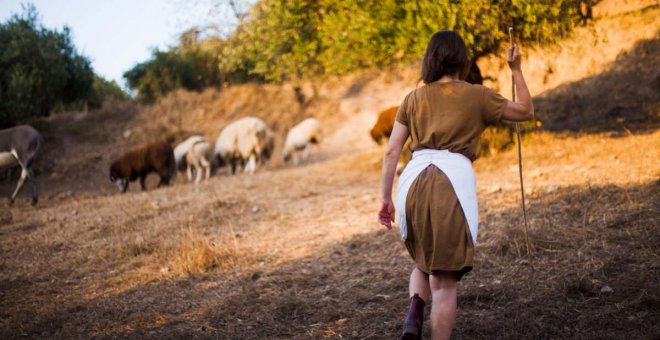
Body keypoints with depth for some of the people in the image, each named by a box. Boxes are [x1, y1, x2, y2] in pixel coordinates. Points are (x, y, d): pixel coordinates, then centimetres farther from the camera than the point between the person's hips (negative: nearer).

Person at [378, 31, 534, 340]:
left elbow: (392, 151, 11)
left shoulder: (414, 98, 17)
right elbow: (526, 112, 22)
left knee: (424, 263, 24)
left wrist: (386, 198, 14)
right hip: (453, 181, -3)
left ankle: (414, 311, -3)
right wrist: (516, 69, 27)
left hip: (414, 181, 3)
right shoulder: (476, 96, 9)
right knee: (445, 278, 5)